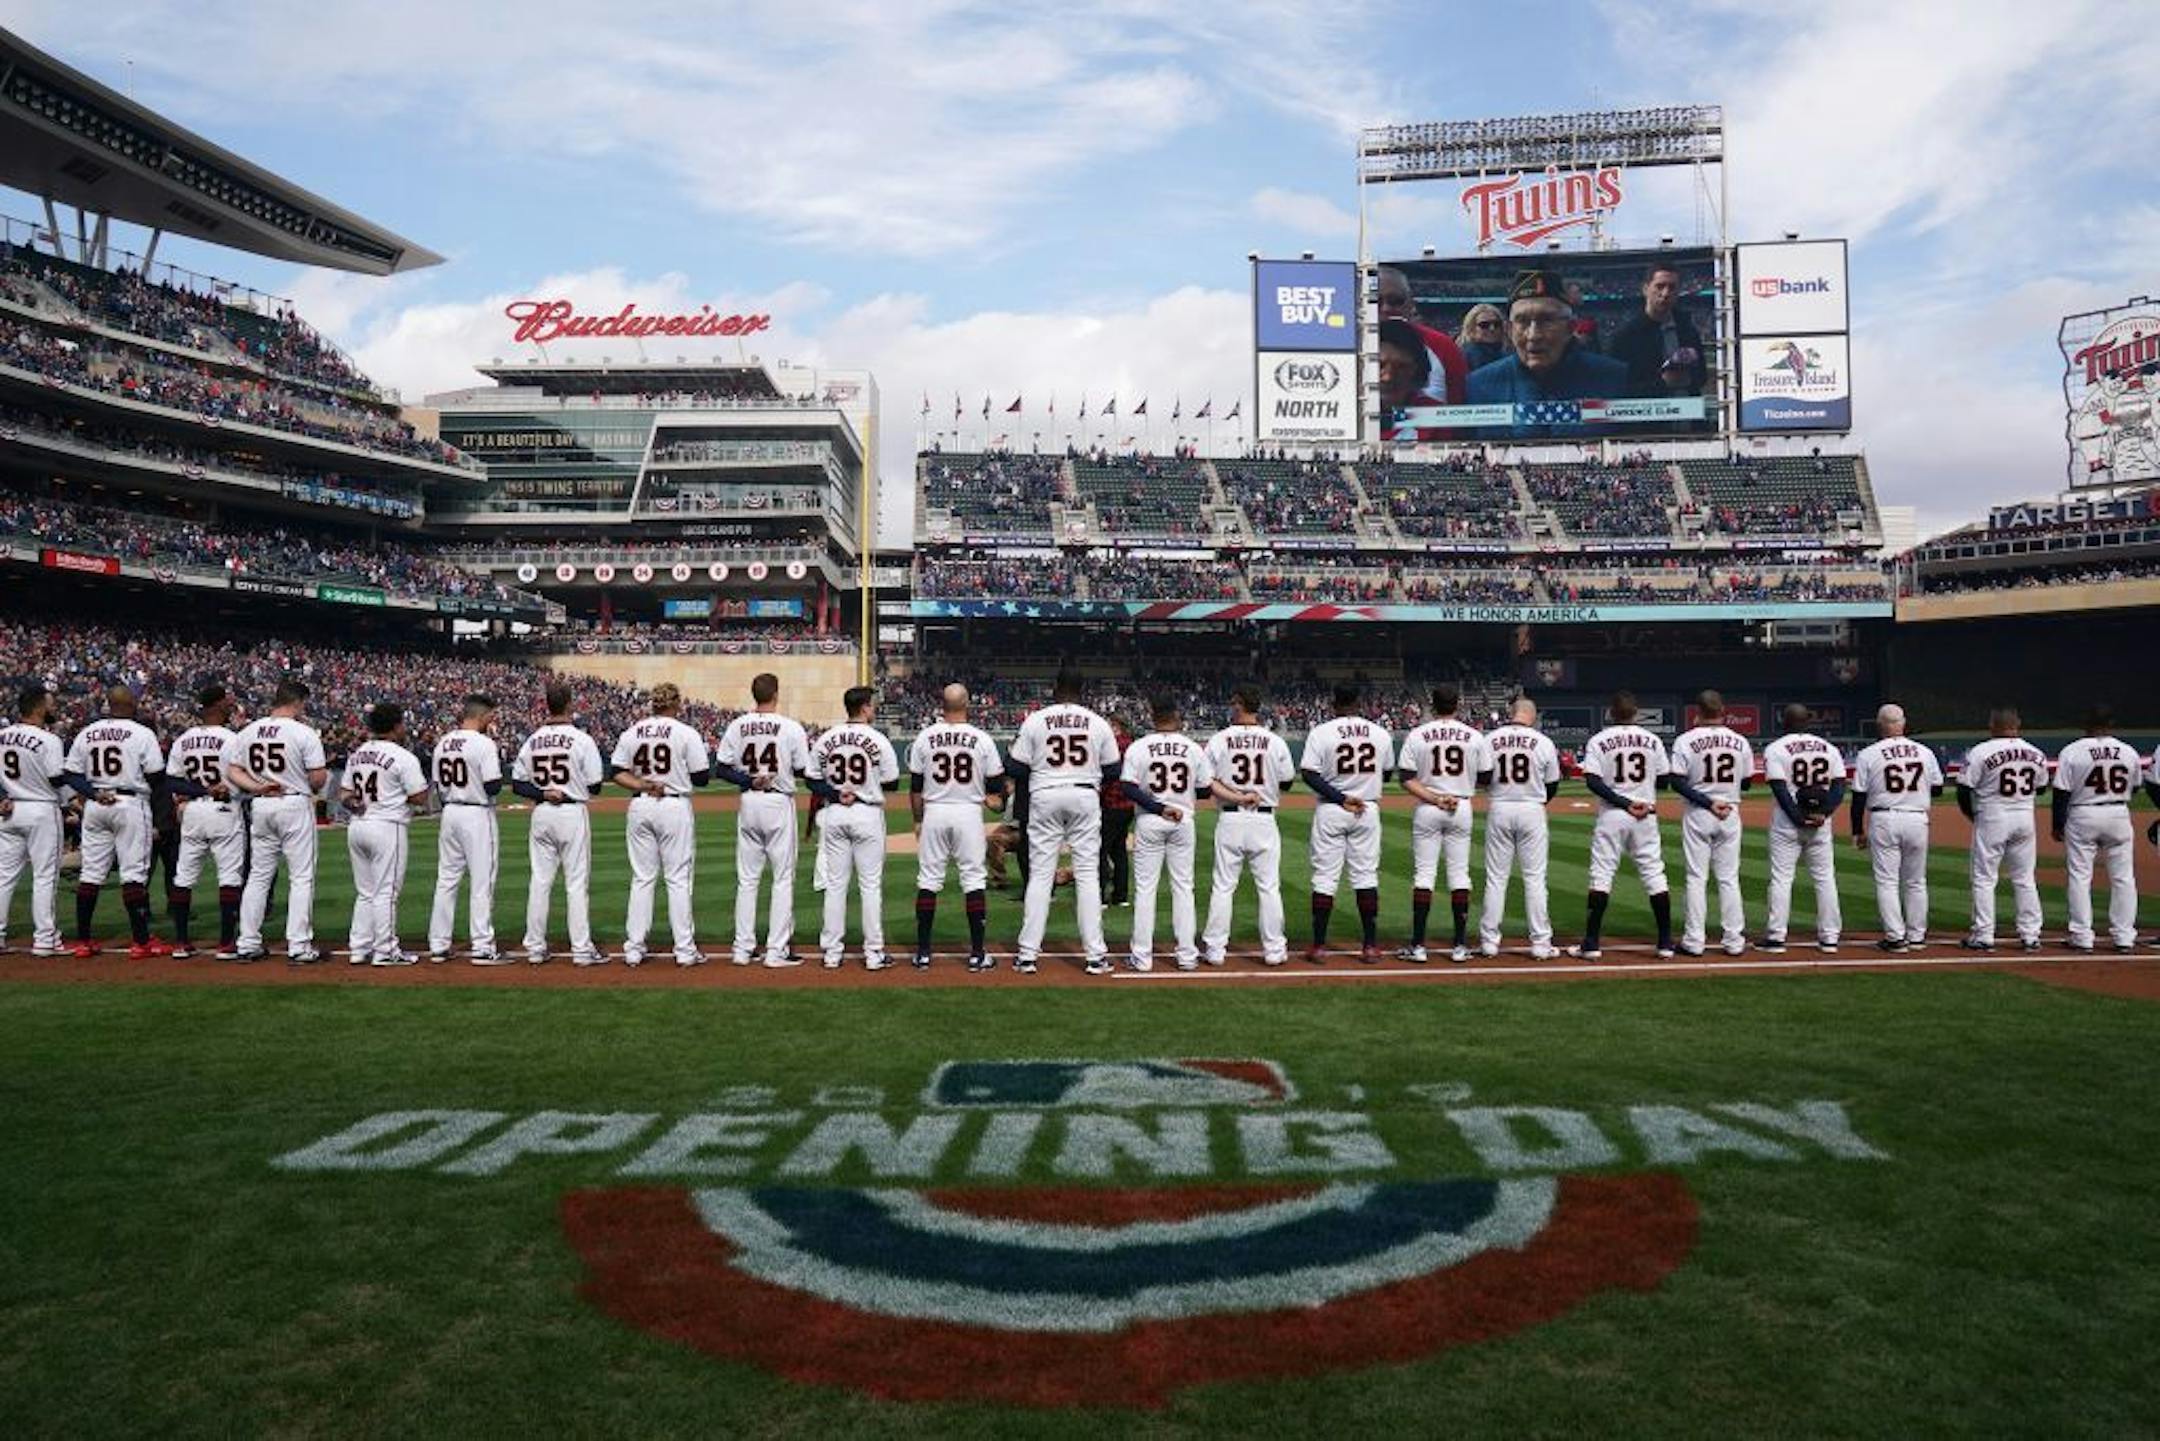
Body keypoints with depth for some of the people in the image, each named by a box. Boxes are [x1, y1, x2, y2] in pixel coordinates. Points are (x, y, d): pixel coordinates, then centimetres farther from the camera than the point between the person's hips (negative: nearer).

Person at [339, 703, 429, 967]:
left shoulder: (356, 754, 12)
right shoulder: (403, 757, -11)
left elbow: (344, 793, 11)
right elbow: (419, 797, -11)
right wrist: (424, 783, 7)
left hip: (356, 826, 7)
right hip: (387, 827, -7)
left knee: (364, 892, 14)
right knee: (386, 892, -1)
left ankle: (360, 949, 16)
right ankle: (385, 951, 3)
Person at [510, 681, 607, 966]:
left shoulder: (532, 740, 5)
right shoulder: (581, 739, -9)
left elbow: (517, 782, 5)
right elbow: (595, 785, -9)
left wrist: (543, 794, -5)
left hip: (541, 813, 5)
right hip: (572, 813, -4)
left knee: (539, 881, 9)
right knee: (577, 883, 0)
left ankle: (535, 948, 13)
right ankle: (582, 949, 2)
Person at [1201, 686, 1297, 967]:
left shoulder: (1219, 740, -3)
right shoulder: (1275, 742, -2)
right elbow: (1287, 783, 5)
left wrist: (1235, 796, -7)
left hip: (1230, 820, 0)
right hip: (1264, 820, 0)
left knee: (1223, 886, 7)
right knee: (1269, 887, 7)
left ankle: (1214, 949, 10)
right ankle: (1274, 950, 11)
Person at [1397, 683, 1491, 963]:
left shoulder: (1417, 735, -3)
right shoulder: (1475, 737, 0)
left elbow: (1407, 780, -9)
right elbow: (1486, 779, 3)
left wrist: (1435, 799, -11)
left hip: (1427, 810, -1)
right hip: (1462, 808, 1)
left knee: (1423, 874, 1)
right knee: (1459, 874, 7)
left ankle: (1418, 945, -1)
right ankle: (1460, 946, 7)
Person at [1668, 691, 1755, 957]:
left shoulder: (1686, 741, -8)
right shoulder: (1740, 742, 1)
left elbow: (1678, 783, -14)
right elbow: (1746, 783, 8)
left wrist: (1707, 803, -12)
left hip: (1697, 815, -2)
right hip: (1730, 814, 3)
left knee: (1696, 878, 2)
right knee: (1729, 878, 8)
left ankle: (1694, 940, 4)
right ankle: (1734, 941, 10)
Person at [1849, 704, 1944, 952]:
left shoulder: (1868, 755, -4)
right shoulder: (1925, 752, 4)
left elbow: (1859, 797, -3)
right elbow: (1937, 789, 11)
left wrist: (1858, 831, 4)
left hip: (1884, 820, -3)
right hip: (1917, 820, 3)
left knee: (1886, 881, 1)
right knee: (1916, 881, 13)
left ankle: (1895, 937, -2)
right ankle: (1917, 936, 19)